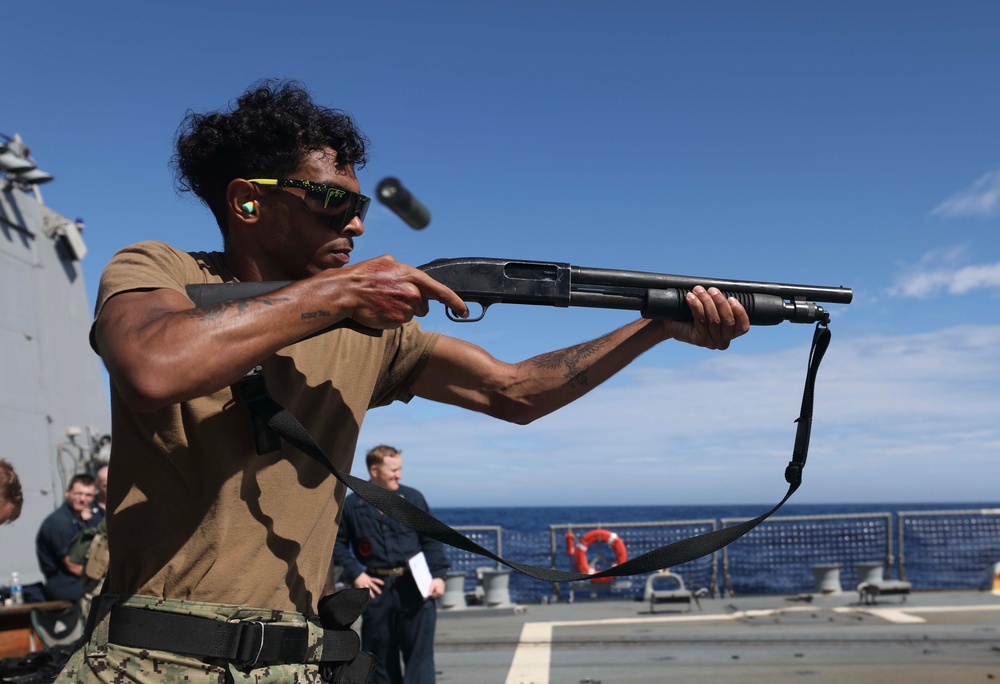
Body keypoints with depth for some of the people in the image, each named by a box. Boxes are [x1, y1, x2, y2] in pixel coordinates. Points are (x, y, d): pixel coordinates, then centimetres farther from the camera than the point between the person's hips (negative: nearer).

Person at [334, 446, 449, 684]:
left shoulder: (413, 498, 4)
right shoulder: (352, 504, 2)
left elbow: (431, 541, 7)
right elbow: (338, 543, 9)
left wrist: (438, 575, -2)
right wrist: (354, 573, -2)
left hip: (415, 586, 0)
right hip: (377, 587, 0)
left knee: (419, 654, -3)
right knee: (379, 655, 10)